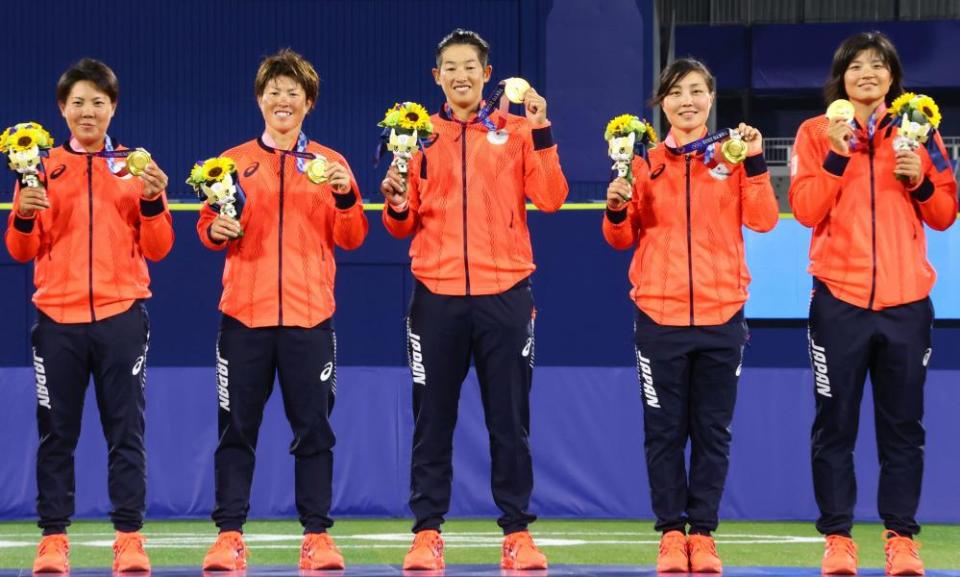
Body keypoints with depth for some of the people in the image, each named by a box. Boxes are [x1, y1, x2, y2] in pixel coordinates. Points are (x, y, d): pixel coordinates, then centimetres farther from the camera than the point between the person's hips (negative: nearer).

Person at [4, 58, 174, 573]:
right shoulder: (43, 169, 9)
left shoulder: (136, 168, 9)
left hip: (121, 316, 0)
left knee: (125, 431, -2)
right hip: (58, 317, 0)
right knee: (56, 433, 1)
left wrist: (153, 201, -10)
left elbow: (157, 248, 6)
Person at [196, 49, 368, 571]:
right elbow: (208, 229, 8)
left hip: (309, 314, 0)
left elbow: (351, 239, 5)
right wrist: (218, 230, -14)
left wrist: (345, 196, -12)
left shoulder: (329, 164, 10)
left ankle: (317, 535, 5)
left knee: (313, 428, 0)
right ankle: (229, 535, 3)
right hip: (245, 313, 0)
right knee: (236, 428, 0)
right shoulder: (234, 162, 9)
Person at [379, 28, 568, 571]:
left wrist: (541, 132, -13)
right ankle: (428, 533, 7)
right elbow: (406, 226, 9)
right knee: (432, 420, 2)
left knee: (510, 420, 2)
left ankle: (518, 533, 7)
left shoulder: (516, 130, 6)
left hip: (504, 293, -1)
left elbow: (550, 199, -6)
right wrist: (396, 204, -13)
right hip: (437, 295, 1)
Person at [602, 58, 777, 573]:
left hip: (721, 315, 0)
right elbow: (623, 238, 7)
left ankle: (703, 534, 11)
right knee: (664, 430, 2)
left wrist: (755, 163, -14)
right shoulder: (647, 161, 6)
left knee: (712, 432, 4)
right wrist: (617, 210, -13)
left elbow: (763, 220, -5)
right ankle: (671, 534, 9)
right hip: (660, 315, 0)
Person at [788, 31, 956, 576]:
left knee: (903, 424, 3)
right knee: (835, 423, 0)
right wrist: (836, 156, -15)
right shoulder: (817, 133, 5)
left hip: (906, 300, 1)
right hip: (840, 298, -1)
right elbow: (805, 210, -5)